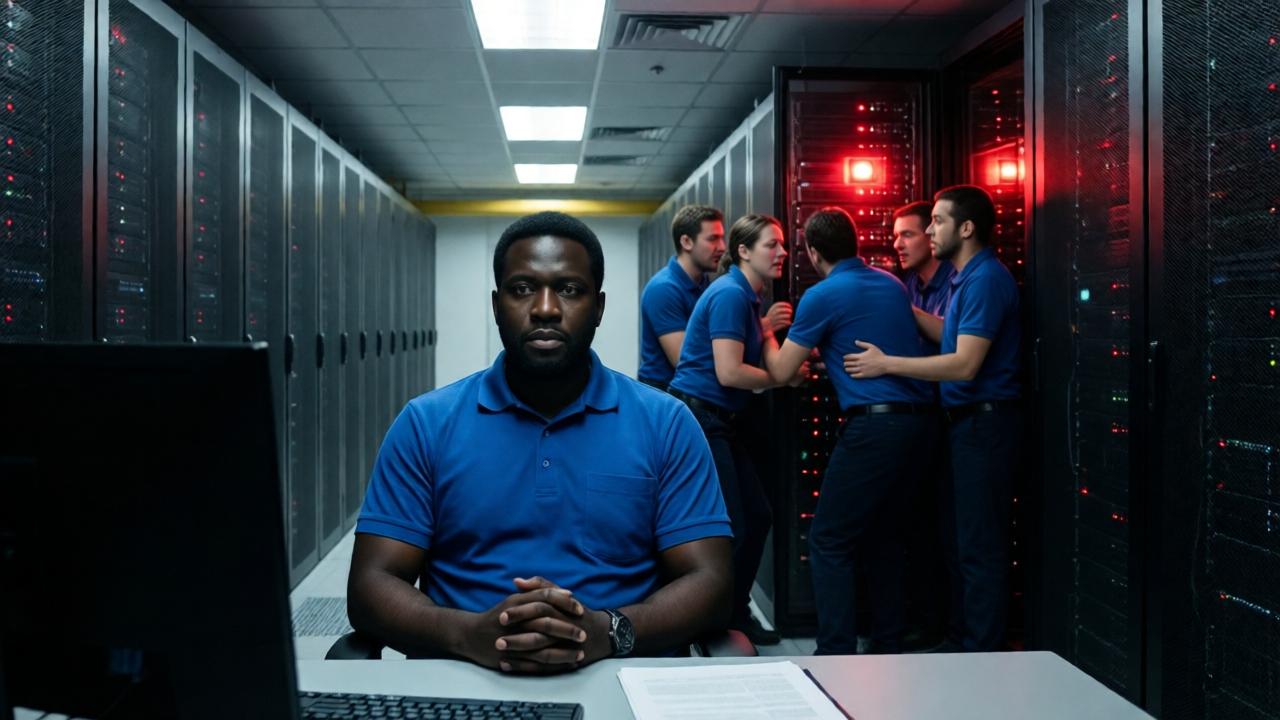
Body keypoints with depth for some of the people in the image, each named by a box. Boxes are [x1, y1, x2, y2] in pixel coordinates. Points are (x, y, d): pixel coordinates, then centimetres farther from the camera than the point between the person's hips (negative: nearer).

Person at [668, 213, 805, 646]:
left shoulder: (750, 299, 14)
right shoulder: (730, 295, -15)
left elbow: (774, 361, 7)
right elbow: (728, 372, -21)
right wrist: (786, 378, -8)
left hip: (722, 423, 10)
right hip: (698, 419, -10)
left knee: (758, 517, 14)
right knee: (729, 529, -7)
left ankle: (735, 615, 26)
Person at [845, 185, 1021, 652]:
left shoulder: (986, 278, -17)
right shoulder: (967, 277, 14)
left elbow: (964, 363, -23)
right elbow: (951, 335, 19)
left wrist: (887, 364, -18)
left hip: (984, 421, -10)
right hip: (966, 420, 10)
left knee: (979, 546, -4)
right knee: (965, 539, 16)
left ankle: (981, 653, 4)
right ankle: (967, 639, 26)